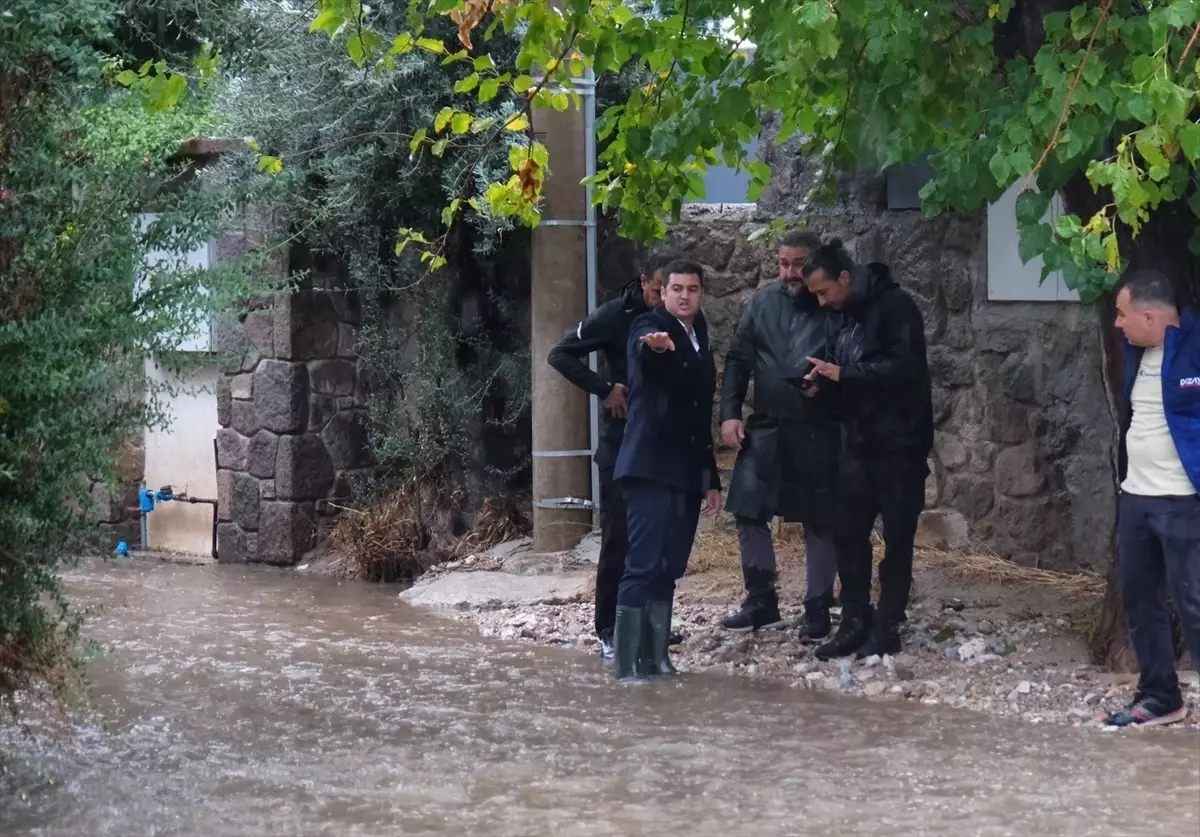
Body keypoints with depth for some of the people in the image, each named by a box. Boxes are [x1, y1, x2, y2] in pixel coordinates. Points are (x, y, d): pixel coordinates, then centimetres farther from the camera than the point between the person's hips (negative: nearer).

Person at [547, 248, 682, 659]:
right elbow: (560, 354, -6)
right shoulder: (615, 316, -8)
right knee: (618, 538, -3)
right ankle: (609, 631, 2)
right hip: (621, 445, -3)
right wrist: (604, 389, -14)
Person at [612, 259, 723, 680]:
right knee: (644, 566, -12)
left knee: (668, 570, 7)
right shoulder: (649, 327, -3)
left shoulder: (699, 341, 19)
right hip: (651, 469, -7)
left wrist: (711, 478, 21)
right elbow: (646, 355, -30)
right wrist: (655, 345, -54)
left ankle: (655, 655, 11)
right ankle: (627, 662, -13)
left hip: (687, 473, 7)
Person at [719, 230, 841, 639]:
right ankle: (761, 601, 17)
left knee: (820, 522, 4)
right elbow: (738, 359, 8)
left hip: (819, 432, -4)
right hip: (765, 427, 4)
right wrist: (729, 413, 1)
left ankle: (817, 608, 15)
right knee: (749, 512, 3)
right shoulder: (763, 302, 5)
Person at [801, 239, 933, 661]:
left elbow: (905, 367, -23)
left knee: (897, 538, 1)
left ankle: (887, 628, 7)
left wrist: (844, 374, -21)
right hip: (858, 443, 8)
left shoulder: (895, 306, -13)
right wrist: (825, 378, -2)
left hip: (899, 444, -7)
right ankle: (855, 623, 14)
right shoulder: (845, 314, 11)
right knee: (848, 533, 6)